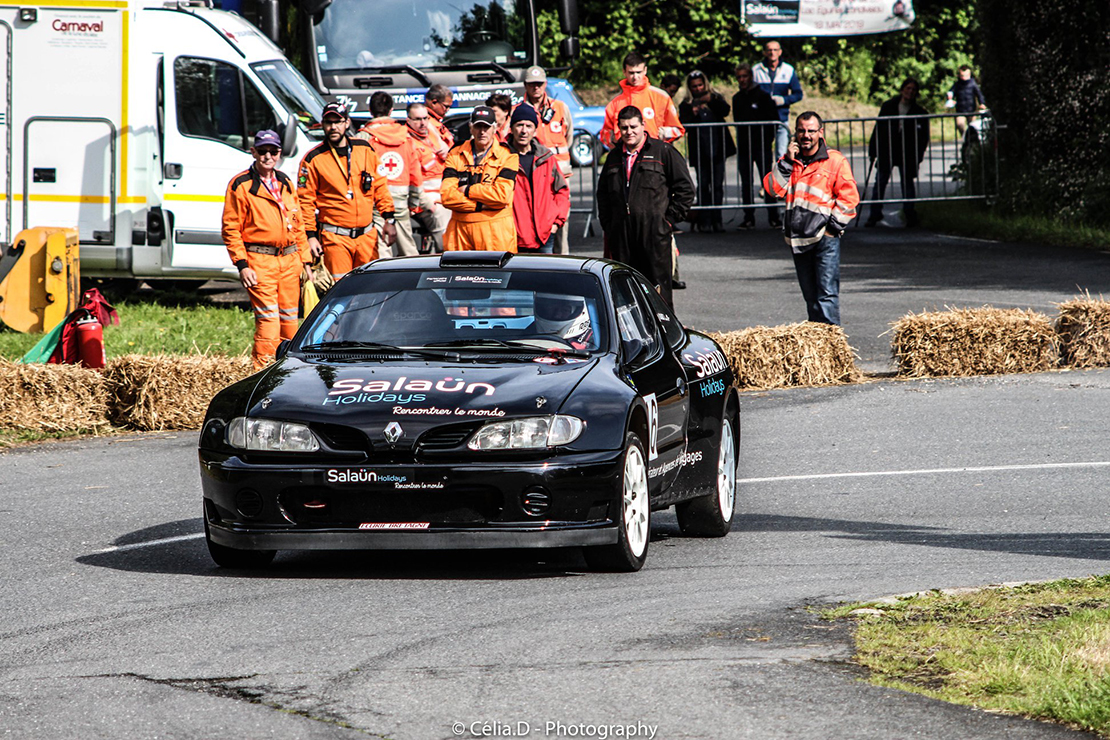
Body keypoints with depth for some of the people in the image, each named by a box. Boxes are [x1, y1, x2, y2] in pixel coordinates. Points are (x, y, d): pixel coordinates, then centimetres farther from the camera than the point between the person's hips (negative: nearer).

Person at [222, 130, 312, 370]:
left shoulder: (286, 184, 16)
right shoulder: (241, 185, -4)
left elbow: (298, 225, 21)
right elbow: (230, 228, -6)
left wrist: (305, 261, 16)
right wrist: (242, 265, -13)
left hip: (290, 260, 6)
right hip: (259, 261, -6)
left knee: (289, 319, 8)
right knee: (268, 319, -14)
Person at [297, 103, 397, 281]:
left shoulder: (365, 150, 7)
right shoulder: (313, 159, -4)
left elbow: (380, 186, 15)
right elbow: (305, 200, -2)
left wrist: (389, 219, 9)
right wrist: (311, 235, -7)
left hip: (367, 233, 4)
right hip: (335, 237, -4)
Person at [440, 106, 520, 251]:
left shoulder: (507, 156, 3)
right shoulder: (455, 155, 10)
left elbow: (502, 194, -10)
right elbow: (447, 195, -1)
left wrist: (468, 190, -4)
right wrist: (480, 205, -10)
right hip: (460, 228, 2)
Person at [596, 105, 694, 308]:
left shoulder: (663, 152, 1)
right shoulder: (614, 157, 16)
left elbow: (685, 189, 1)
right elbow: (602, 194, 27)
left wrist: (669, 219, -4)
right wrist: (607, 225, 15)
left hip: (654, 232, -5)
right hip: (621, 236, 5)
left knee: (658, 284, -5)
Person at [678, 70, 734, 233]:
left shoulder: (716, 98, 12)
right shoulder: (687, 105, 9)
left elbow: (725, 111, -6)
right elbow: (682, 123, -4)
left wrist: (712, 101, -21)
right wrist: (693, 114, -21)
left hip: (718, 148, 1)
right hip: (700, 151, -1)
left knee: (717, 184, 0)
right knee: (703, 185, -4)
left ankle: (716, 220, 4)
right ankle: (704, 221, -2)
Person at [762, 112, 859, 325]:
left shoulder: (835, 160, 0)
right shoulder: (789, 161, 16)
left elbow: (849, 196, -2)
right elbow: (774, 189, 3)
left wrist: (833, 225, -8)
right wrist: (787, 162, -4)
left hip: (825, 238, -5)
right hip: (798, 239, 5)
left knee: (827, 293, -13)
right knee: (810, 296, 9)